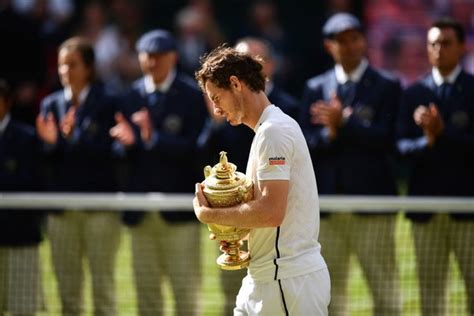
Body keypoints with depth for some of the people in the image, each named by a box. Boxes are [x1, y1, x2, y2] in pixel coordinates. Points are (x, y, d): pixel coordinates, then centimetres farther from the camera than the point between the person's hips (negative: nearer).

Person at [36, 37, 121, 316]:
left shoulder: (107, 103, -1)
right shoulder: (51, 104, 11)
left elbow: (106, 151, -12)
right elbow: (45, 159, 8)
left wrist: (74, 137, -26)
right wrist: (51, 143, -14)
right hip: (62, 207, 4)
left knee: (103, 284, -2)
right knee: (68, 290, 5)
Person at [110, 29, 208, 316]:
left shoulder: (193, 95, -2)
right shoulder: (132, 96, 10)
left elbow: (195, 147, -12)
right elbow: (126, 153, 8)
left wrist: (153, 139, -22)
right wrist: (127, 141, -15)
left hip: (179, 206, -4)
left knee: (186, 287, -2)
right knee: (146, 287, 8)